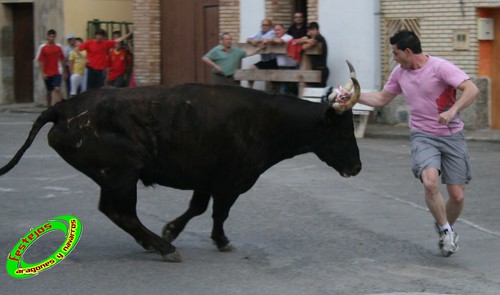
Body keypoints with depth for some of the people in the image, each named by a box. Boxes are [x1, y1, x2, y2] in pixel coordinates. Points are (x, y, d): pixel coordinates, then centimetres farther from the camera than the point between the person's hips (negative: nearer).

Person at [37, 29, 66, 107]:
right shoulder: (42, 48, -2)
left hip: (57, 73, 0)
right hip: (47, 74, 0)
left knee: (57, 89, -15)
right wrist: (43, 73, -10)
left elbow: (62, 60, 11)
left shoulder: (58, 47, 5)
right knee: (49, 91, 12)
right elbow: (40, 61, -3)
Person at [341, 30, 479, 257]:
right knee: (430, 181, -26)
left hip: (451, 136, -2)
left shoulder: (440, 67, -14)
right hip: (423, 136, 3)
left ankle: (446, 229, 31)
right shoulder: (400, 73, 4)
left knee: (457, 195, -1)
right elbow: (382, 99, 19)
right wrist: (353, 97, 9)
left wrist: (452, 111, -36)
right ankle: (446, 230, -5)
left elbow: (472, 90, -23)